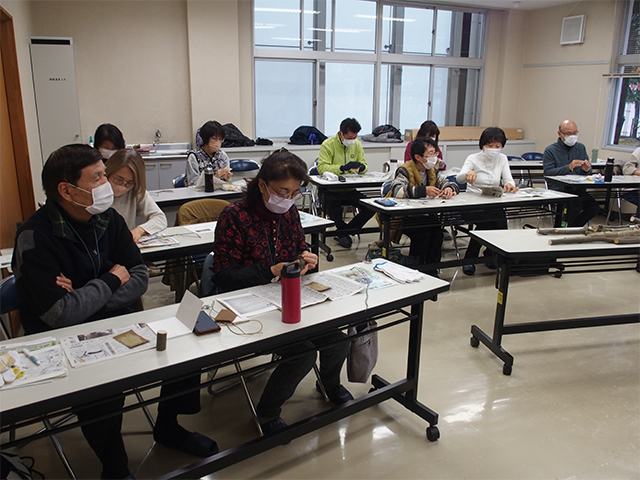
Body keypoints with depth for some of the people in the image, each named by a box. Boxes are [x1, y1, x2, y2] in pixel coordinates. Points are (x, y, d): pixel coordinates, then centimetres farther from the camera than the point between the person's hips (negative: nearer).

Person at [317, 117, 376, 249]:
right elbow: (321, 167, -19)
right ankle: (344, 231, 5)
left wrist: (362, 167, -15)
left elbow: (364, 164, 11)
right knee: (334, 211, -31)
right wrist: (343, 168, -30)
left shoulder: (357, 144, 8)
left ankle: (343, 232, 0)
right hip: (331, 190, -4)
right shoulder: (328, 144, -7)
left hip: (350, 190, 4)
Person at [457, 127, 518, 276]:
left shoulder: (502, 159, 11)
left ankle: (491, 253, 1)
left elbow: (509, 180, 0)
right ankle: (470, 258, -16)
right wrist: (468, 174, -43)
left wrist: (509, 185, -26)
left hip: (495, 204, 3)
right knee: (486, 219, -33)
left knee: (500, 222, -29)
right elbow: (459, 178, -19)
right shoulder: (473, 159, -1)